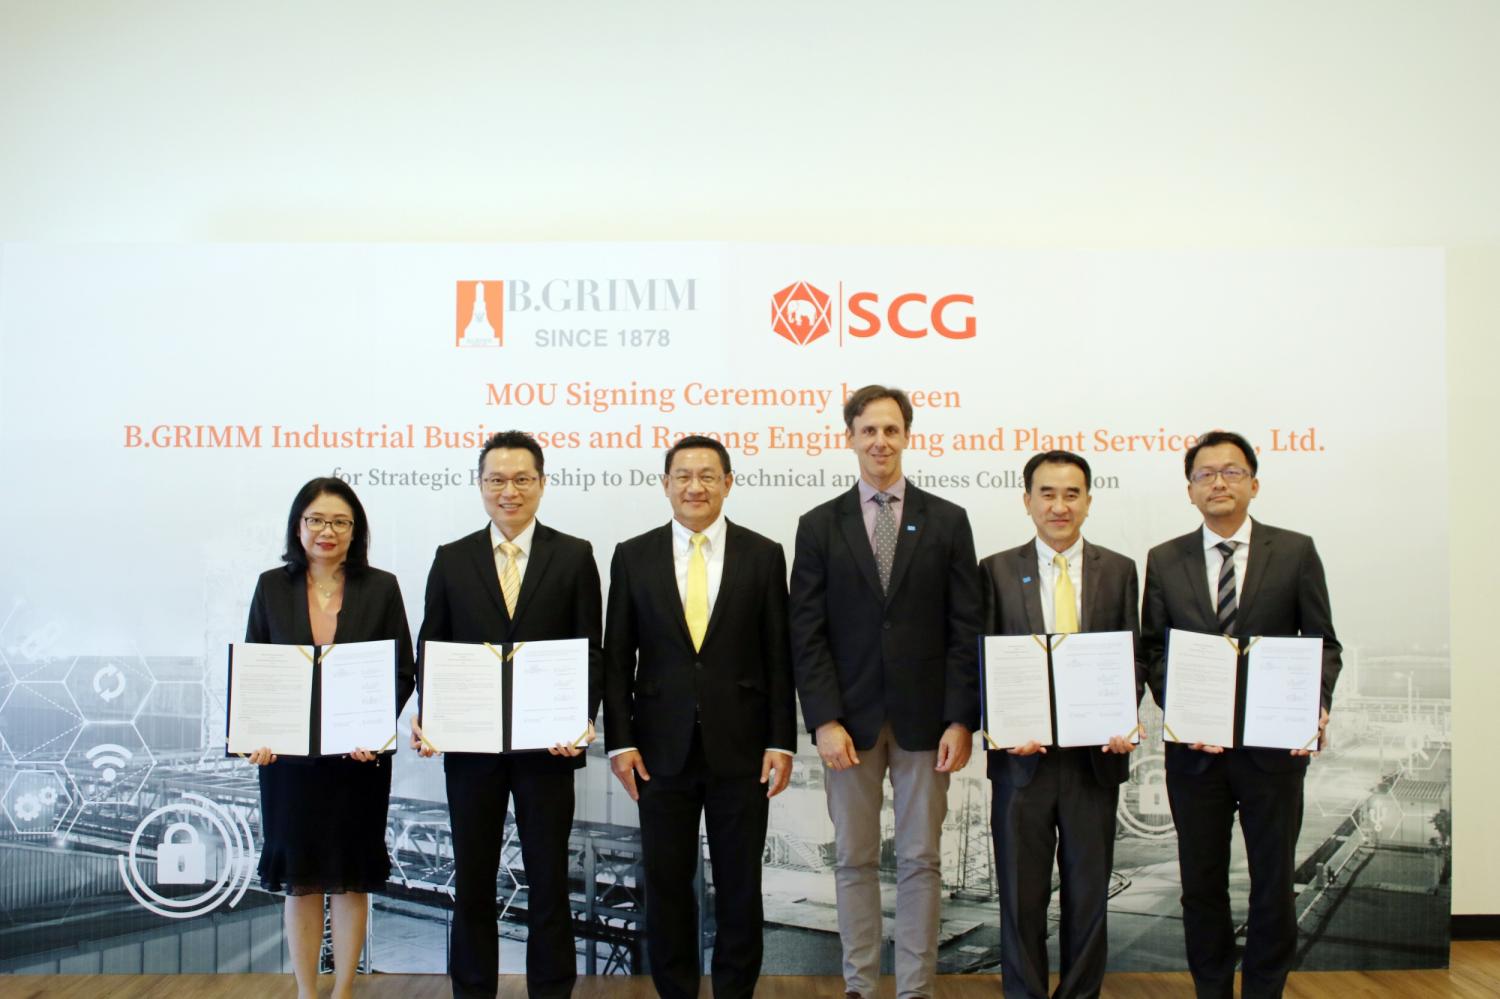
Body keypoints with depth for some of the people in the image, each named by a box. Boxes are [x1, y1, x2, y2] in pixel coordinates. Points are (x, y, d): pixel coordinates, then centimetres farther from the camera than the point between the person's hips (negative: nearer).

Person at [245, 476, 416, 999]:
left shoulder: (381, 587, -1)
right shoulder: (271, 586, 3)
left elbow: (402, 671, -2)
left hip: (359, 757, -1)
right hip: (289, 758, 1)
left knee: (351, 879, 8)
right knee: (299, 880, 9)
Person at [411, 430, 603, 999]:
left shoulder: (574, 557, 2)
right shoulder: (451, 560, 6)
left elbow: (590, 652, 0)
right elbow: (430, 650, 7)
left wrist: (582, 719, -15)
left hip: (547, 741, -1)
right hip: (470, 744, 2)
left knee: (548, 878, 9)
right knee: (472, 879, 11)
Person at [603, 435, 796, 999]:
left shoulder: (763, 555, 2)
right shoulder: (633, 556, 3)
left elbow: (778, 657, 1)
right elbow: (617, 658, 4)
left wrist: (782, 741, -3)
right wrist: (619, 741, -3)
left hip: (741, 746, 0)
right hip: (662, 748, 1)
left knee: (740, 885, 8)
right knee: (666, 883, 8)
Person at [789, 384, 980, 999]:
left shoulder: (946, 521, 4)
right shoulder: (819, 525, 3)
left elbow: (965, 629, 1)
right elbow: (807, 634, -1)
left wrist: (961, 720, -6)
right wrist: (824, 721, -10)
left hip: (923, 717, 0)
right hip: (849, 718, 0)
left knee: (920, 861, 8)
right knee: (854, 860, 9)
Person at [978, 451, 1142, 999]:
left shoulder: (1119, 570, 5)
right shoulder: (997, 570, 2)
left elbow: (1133, 659, 5)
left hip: (1096, 752, 1)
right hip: (1023, 754, -1)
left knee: (1089, 892, 11)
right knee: (1021, 894, 8)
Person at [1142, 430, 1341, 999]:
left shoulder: (1295, 552, 1)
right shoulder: (1165, 561, 4)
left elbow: (1322, 644, 2)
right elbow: (1154, 650, 4)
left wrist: (1316, 707, -15)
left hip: (1274, 745, -1)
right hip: (1195, 749, 1)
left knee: (1274, 883, 10)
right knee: (1201, 885, 11)